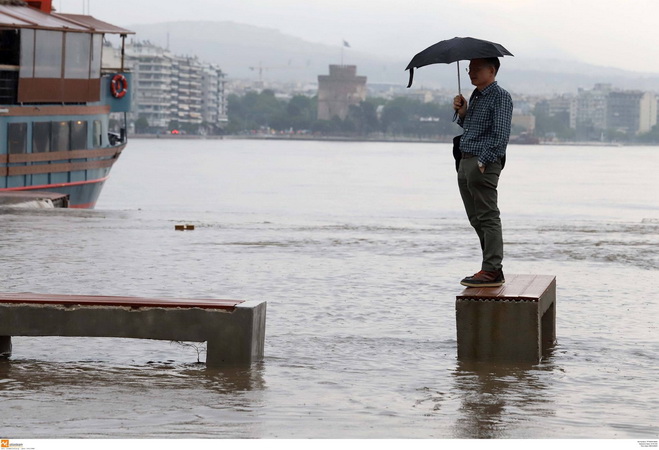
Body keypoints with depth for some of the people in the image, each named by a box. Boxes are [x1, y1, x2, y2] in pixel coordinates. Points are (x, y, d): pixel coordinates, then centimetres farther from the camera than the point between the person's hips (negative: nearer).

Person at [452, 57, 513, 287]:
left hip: (484, 164, -10)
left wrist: (483, 161, -20)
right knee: (476, 219, 11)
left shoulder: (500, 96, -8)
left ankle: (491, 270, -10)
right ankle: (493, 269, 16)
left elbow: (501, 135, -16)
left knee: (488, 218, -9)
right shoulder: (475, 96, 19)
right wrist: (462, 113, 8)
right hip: (466, 162, 10)